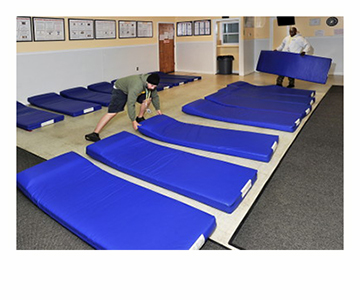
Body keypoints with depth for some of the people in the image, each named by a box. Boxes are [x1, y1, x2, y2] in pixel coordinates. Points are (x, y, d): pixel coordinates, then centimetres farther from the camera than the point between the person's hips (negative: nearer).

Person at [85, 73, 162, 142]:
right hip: (120, 90, -8)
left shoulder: (152, 83, -18)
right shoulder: (137, 85, -42)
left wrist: (158, 109, 8)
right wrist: (133, 121, -38)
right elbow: (130, 104, -42)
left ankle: (140, 118, 17)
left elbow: (155, 96, 2)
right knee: (112, 112, -20)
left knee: (148, 99, -5)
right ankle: (95, 133, -22)